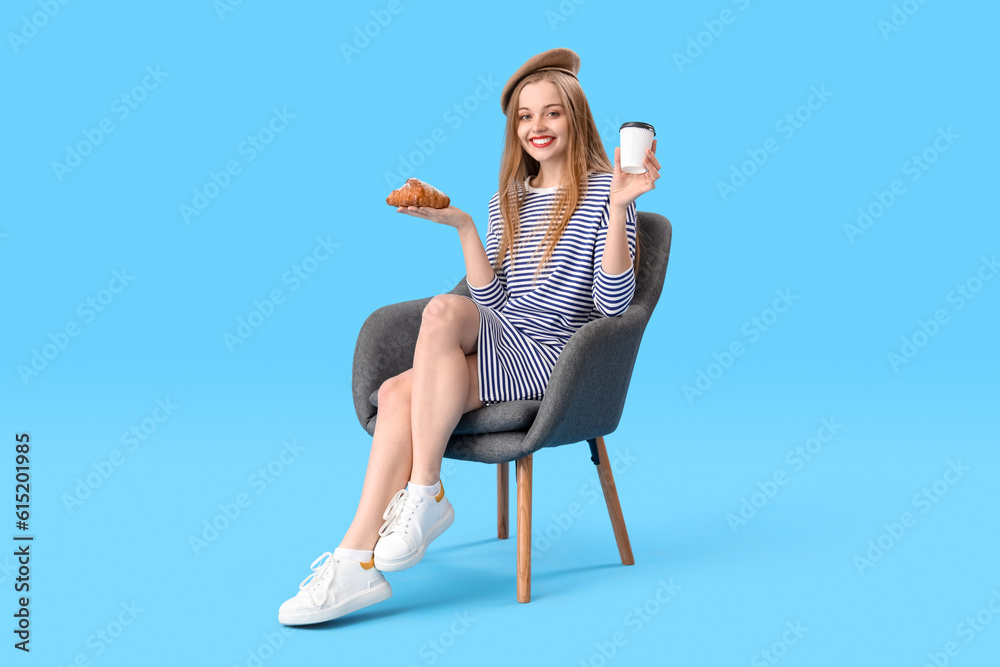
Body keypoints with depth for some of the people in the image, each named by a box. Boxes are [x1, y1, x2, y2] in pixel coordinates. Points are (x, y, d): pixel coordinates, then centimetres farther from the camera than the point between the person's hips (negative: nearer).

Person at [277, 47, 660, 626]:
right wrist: (463, 226, 1)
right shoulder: (508, 201, 19)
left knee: (444, 310, -30)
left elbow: (614, 305, -11)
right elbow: (493, 303, 11)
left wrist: (619, 210, -20)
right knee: (397, 393, -22)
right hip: (500, 354, 6)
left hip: (556, 361, -6)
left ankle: (425, 492, -22)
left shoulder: (602, 191, 0)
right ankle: (356, 560, -27)